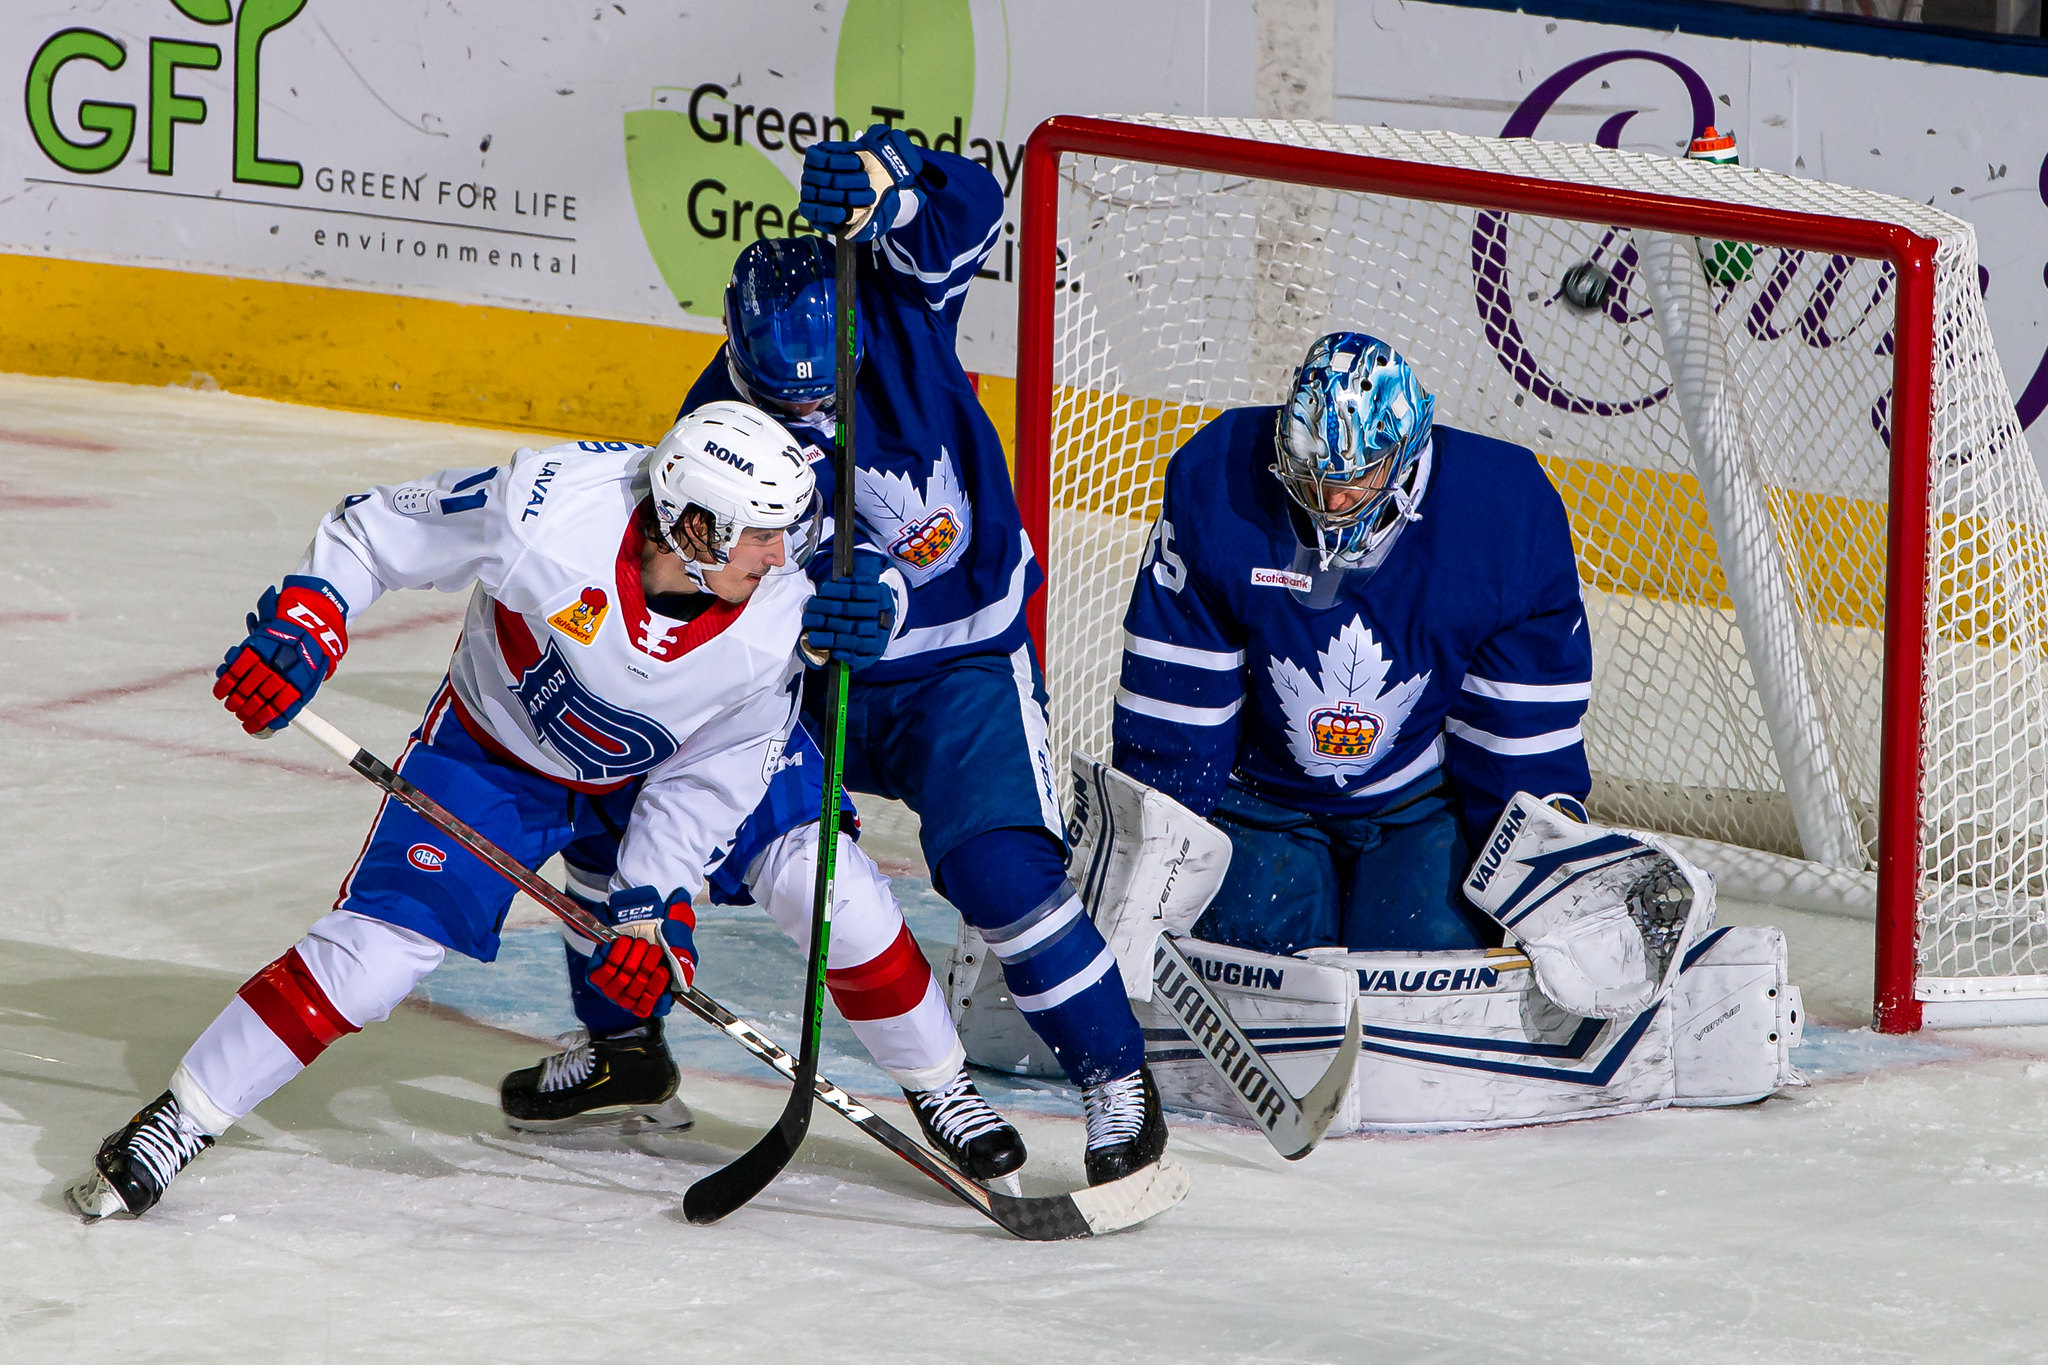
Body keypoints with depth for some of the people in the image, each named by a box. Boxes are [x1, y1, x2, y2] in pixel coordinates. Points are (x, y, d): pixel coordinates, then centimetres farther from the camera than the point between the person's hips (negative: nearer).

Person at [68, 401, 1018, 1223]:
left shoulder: (773, 626, -28)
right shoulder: (551, 510, -36)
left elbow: (703, 780, -15)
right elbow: (376, 532, -21)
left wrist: (650, 903, -20)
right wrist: (302, 621, -31)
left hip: (657, 770, 3)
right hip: (495, 747, -2)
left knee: (821, 873, -13)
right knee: (378, 945, -16)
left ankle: (945, 1095, 10)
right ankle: (171, 1129, -4)